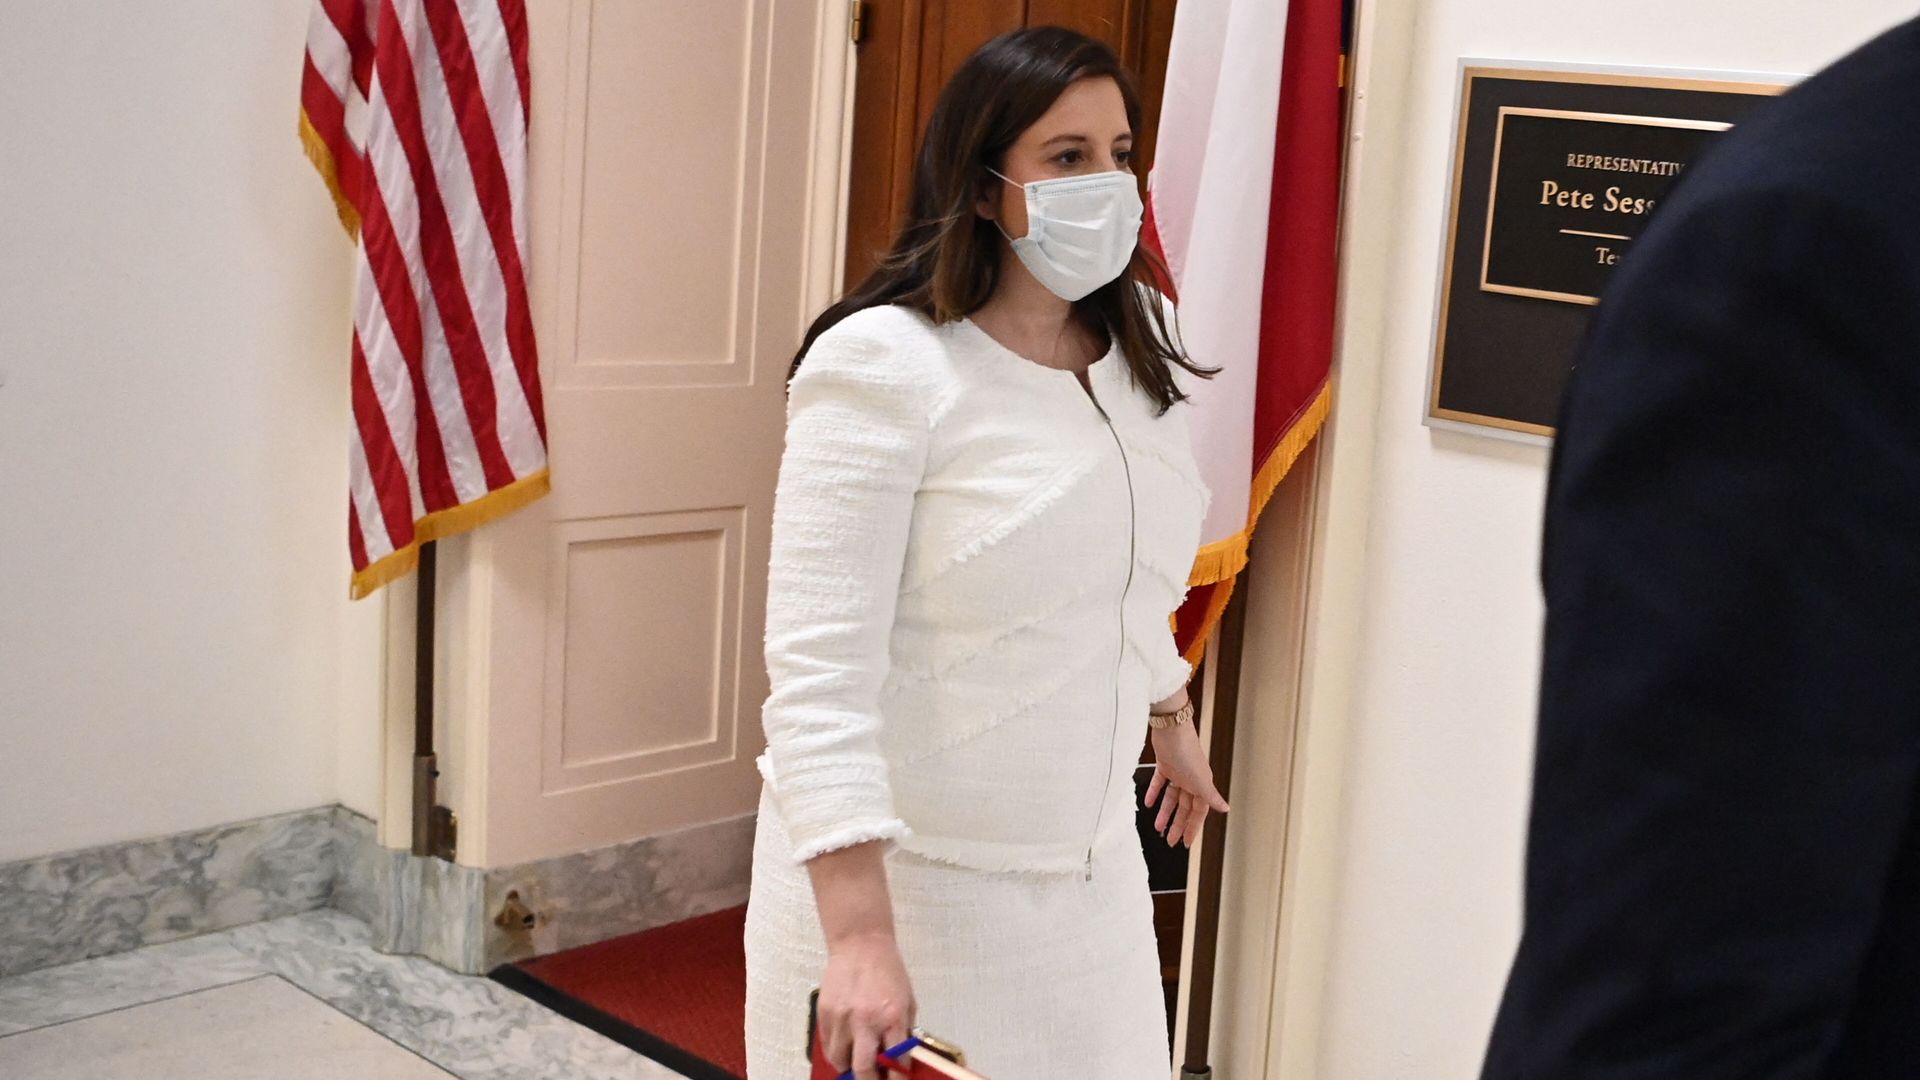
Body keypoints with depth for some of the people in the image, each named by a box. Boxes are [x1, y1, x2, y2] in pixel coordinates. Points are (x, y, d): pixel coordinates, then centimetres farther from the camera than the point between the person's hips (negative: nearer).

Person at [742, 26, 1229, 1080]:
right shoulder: (883, 367, -17)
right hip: (900, 875, -6)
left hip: (1088, 871, 6)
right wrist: (860, 935, -27)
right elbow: (821, 672, -22)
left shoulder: (1137, 351, 4)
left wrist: (1173, 719, 34)